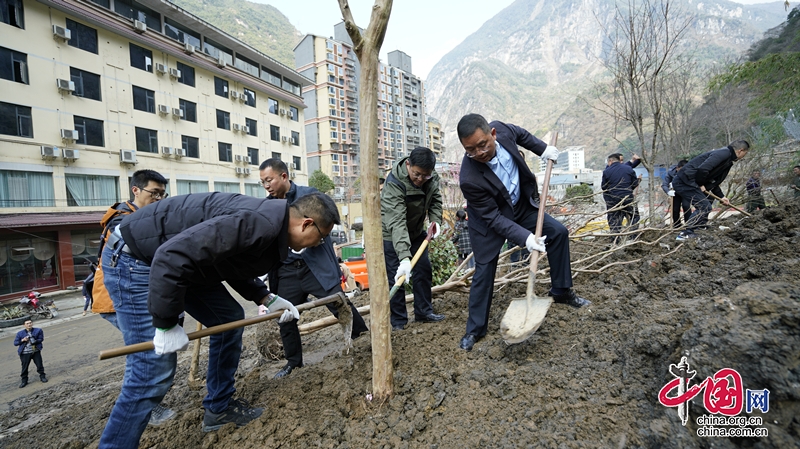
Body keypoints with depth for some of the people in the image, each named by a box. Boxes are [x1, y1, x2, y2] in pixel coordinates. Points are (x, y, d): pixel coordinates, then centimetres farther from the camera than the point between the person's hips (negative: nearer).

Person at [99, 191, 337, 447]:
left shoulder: (271, 227, 1)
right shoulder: (259, 224, -31)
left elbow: (235, 268, 14)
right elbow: (173, 256, -34)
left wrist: (267, 298, 1)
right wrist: (167, 325, -24)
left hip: (179, 263, 10)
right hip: (134, 257, -9)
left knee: (230, 319, 10)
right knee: (153, 372, -10)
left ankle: (219, 408, 26)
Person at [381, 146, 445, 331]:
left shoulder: (431, 176, -14)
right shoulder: (394, 183, -35)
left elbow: (435, 199, 2)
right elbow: (396, 222, -44)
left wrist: (435, 220, -18)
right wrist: (404, 257, -52)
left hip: (416, 231, 7)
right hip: (392, 234, -6)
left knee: (424, 270, 9)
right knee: (396, 278, -5)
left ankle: (423, 312, 23)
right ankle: (398, 321, 10)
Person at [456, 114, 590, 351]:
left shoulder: (500, 128, -23)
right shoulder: (470, 179, -37)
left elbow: (520, 134, 5)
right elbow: (493, 218, -29)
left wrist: (542, 149, 1)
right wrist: (525, 237, -34)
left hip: (520, 205, 6)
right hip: (490, 219, -6)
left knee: (558, 232, 1)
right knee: (484, 269, -4)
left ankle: (562, 291, 20)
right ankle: (475, 329, 13)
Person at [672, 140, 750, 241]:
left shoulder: (727, 159, 25)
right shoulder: (724, 153, -9)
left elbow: (713, 181, 31)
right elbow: (702, 169, -24)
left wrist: (721, 197, 28)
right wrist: (700, 185, -10)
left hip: (682, 182, 11)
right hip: (685, 182, -11)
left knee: (705, 206, 20)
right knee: (705, 207, -9)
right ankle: (686, 234, -9)